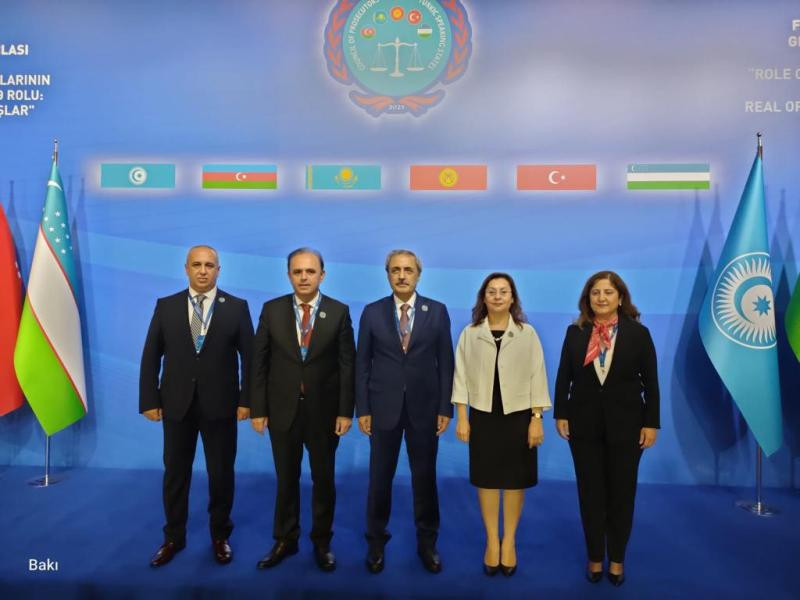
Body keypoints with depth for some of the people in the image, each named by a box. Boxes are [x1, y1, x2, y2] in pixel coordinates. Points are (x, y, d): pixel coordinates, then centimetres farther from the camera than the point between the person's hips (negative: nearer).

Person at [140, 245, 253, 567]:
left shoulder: (236, 307, -1)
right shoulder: (165, 306, 3)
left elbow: (249, 356, -2)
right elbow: (150, 357, 3)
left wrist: (246, 400, -7)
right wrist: (149, 400, -2)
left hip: (220, 404, -1)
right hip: (176, 404, 1)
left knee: (221, 474, 10)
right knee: (175, 473, 12)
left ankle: (220, 536, 29)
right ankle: (173, 537, 30)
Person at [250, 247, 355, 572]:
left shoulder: (339, 312, -4)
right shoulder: (271, 310, -2)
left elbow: (347, 364, -5)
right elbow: (259, 362, -1)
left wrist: (345, 411, -8)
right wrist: (257, 409, -4)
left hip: (324, 410, -1)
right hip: (283, 410, 1)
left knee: (324, 479, 13)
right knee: (286, 479, 14)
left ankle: (322, 542, 31)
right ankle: (285, 540, 33)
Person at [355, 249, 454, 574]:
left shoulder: (438, 311, 0)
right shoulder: (372, 312, 0)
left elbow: (445, 362, 1)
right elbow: (362, 363, 1)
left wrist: (445, 408, -3)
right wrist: (362, 409, -3)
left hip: (424, 407, 0)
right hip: (383, 407, 0)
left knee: (425, 477, 10)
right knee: (380, 477, 10)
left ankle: (427, 543, 28)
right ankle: (376, 541, 28)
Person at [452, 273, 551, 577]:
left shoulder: (527, 333, -2)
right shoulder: (469, 333, 0)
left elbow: (537, 377, -2)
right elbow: (461, 376, 0)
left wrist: (537, 419, -5)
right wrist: (461, 418, -3)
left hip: (518, 415, 0)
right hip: (483, 416, 1)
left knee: (515, 480, 8)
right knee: (486, 479, 9)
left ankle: (509, 541, 26)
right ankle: (491, 541, 25)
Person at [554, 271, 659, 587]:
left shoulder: (638, 333, -3)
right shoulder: (575, 332, 0)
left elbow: (650, 383, -2)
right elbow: (563, 377, 2)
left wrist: (651, 423, -5)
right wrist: (560, 414, -2)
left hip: (625, 426, -1)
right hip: (584, 425, 1)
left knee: (621, 494, 11)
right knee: (590, 493, 10)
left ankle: (617, 560, 28)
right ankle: (595, 558, 26)